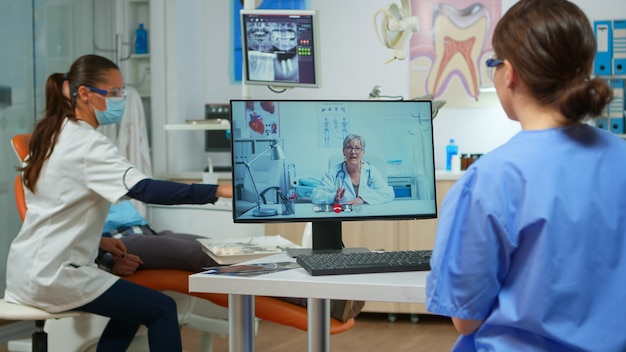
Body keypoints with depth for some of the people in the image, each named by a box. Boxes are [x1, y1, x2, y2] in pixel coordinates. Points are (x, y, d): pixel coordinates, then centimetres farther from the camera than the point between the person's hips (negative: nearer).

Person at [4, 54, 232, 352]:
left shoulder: (52, 134, 11)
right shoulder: (88, 144, -19)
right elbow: (145, 190, -32)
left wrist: (97, 239, 10)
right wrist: (218, 191, -37)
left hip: (31, 269, 10)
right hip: (54, 275, -10)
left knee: (133, 306, 24)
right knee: (162, 309, -3)